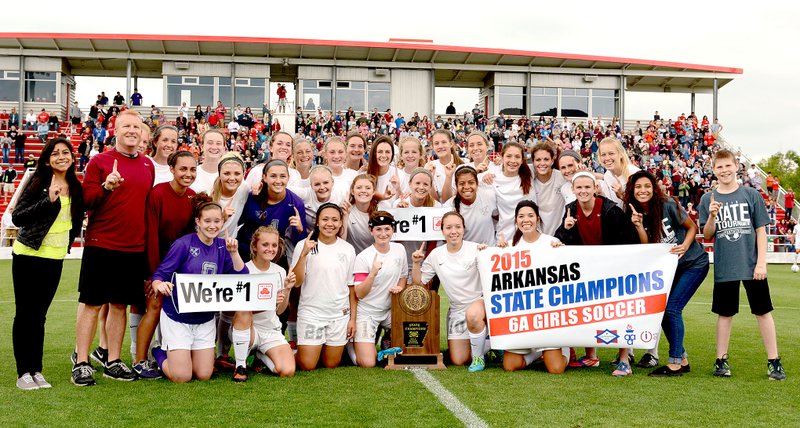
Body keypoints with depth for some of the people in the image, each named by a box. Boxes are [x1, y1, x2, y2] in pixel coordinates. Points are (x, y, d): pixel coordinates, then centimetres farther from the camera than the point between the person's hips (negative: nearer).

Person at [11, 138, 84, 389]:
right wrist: (49, 201, -22)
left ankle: (36, 370, 15)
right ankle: (23, 372, 7)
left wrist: (67, 241, 9)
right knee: (25, 313, 1)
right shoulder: (37, 182, -8)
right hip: (27, 255, -4)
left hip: (55, 258, 4)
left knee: (39, 315, 10)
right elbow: (17, 217, -13)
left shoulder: (75, 188, 6)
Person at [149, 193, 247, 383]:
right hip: (177, 316, -5)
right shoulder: (183, 244, -13)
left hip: (205, 319, 5)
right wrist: (160, 285, -35)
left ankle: (177, 355, 34)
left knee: (204, 375, 5)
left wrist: (234, 253, -18)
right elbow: (159, 275, -13)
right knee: (181, 377, -5)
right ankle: (159, 352, 24)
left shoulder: (222, 246, 1)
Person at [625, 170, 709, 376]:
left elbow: (692, 227, -7)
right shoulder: (635, 214, -2)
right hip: (670, 267, 6)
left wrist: (685, 246, -23)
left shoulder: (667, 205, -16)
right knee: (660, 310, -1)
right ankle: (682, 359, 15)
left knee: (671, 308, -15)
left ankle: (675, 363, -6)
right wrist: (639, 226, -22)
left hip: (694, 263, -6)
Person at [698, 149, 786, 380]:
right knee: (725, 313, 8)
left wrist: (761, 263, -6)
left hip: (752, 265, -1)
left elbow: (761, 231, 1)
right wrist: (712, 216, -15)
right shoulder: (708, 200, 4)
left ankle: (774, 361, 13)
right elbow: (707, 236, 4)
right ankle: (721, 360, 17)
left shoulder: (751, 195, 1)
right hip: (724, 267, 1)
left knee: (763, 312, 4)